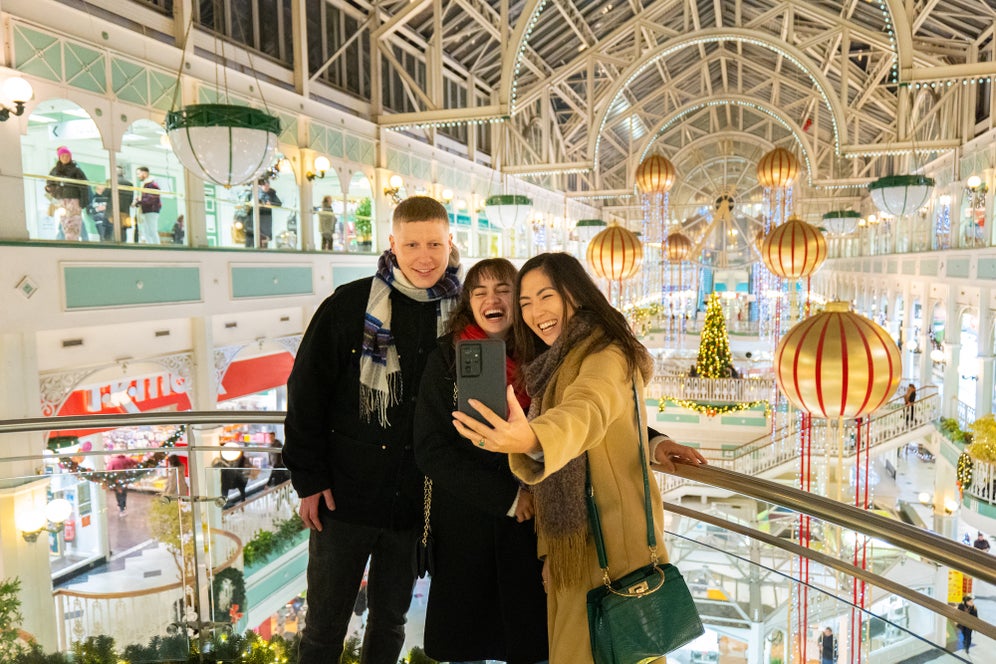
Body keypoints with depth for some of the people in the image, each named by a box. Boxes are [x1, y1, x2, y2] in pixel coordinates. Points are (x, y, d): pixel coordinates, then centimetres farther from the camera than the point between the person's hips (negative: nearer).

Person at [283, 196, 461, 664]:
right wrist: (308, 480, -8)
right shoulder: (350, 305, -8)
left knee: (390, 624, 19)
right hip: (345, 497, -2)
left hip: (413, 502, 3)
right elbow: (305, 393, -5)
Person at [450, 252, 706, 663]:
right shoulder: (557, 364, 13)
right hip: (570, 545, 8)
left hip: (609, 547, -8)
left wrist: (531, 438, -60)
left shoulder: (607, 355, -16)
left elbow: (587, 412, -40)